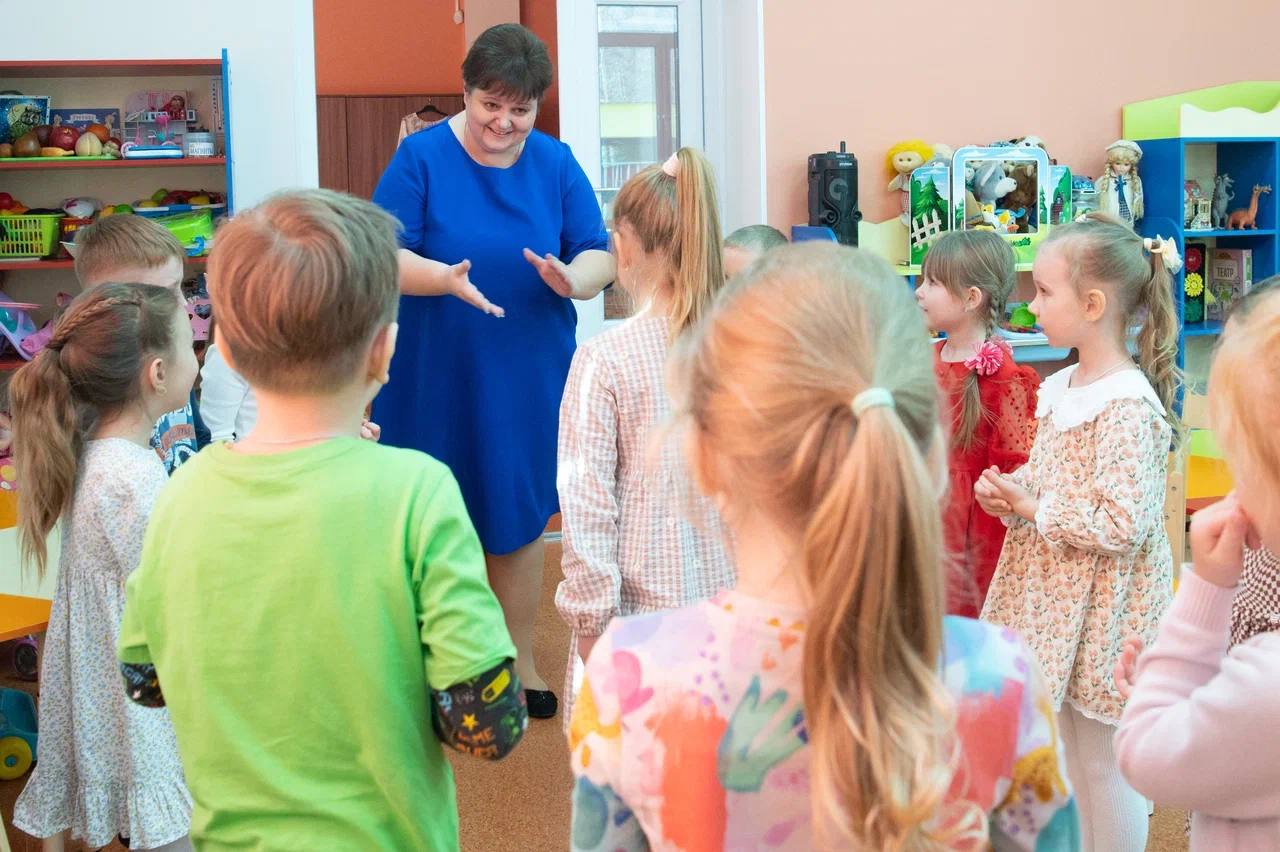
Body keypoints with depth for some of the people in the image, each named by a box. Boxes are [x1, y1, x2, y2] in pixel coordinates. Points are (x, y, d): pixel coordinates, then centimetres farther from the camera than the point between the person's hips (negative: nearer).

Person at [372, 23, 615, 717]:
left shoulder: (556, 164, 1)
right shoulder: (420, 157, -7)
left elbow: (600, 256, -3)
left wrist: (570, 277, -25)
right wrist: (443, 277, -30)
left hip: (529, 378, 3)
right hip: (435, 381, -2)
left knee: (522, 517, 13)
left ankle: (518, 663, 30)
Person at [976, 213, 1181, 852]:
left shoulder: (1128, 405, -22)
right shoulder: (1061, 387, 6)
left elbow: (1121, 526, -26)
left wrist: (1033, 509, -18)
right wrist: (1010, 491, -1)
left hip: (1101, 607, -9)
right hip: (1054, 594, 9)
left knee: (1104, 763, 6)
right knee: (1067, 754, 21)